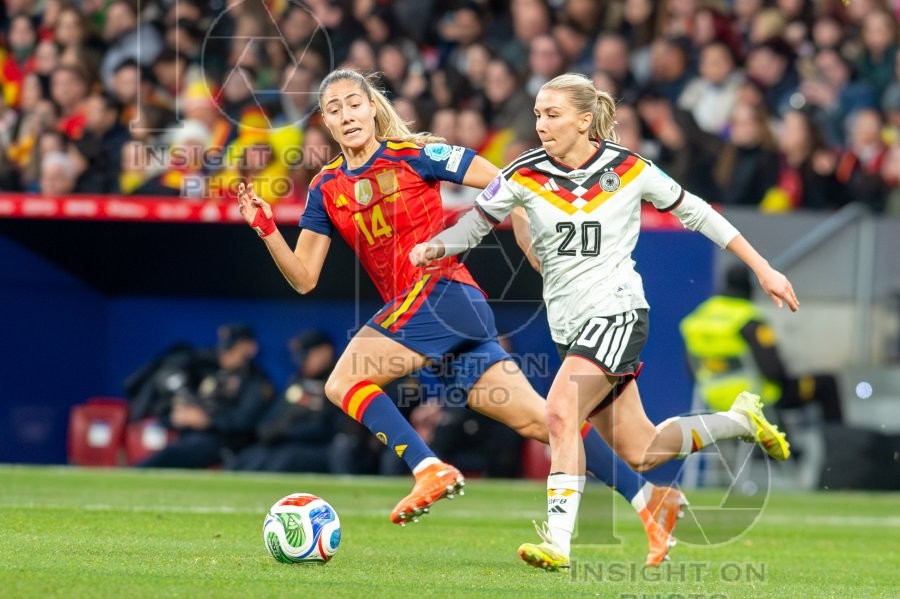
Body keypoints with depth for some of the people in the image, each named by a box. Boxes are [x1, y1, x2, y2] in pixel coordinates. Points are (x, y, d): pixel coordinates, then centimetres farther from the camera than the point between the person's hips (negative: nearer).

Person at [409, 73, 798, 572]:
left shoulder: (629, 169, -7)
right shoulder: (525, 175, -3)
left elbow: (695, 212, 3)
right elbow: (477, 221, 4)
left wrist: (763, 270, 6)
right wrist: (436, 247, -20)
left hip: (617, 311, -5)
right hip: (569, 324, 5)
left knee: (560, 412, -26)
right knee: (639, 453, 11)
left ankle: (557, 540, -25)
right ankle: (741, 420, 36)